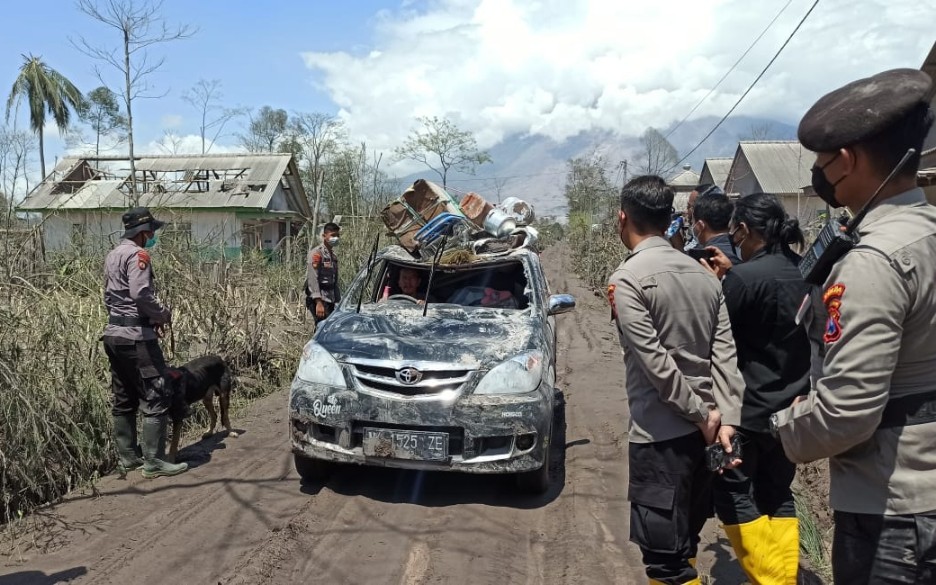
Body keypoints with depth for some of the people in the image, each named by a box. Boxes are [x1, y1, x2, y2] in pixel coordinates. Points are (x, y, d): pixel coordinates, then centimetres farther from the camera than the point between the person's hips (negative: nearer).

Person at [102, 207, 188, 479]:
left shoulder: (113, 255, 17)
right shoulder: (137, 254, -12)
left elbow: (110, 297, 19)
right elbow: (141, 295, -24)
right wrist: (164, 314, -7)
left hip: (114, 333, 10)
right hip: (136, 336, -10)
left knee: (123, 400, 13)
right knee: (157, 398, -6)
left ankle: (127, 457, 20)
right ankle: (153, 460, -4)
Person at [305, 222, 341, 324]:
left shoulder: (333, 256, 19)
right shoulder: (317, 253, -6)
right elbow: (313, 279, -15)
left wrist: (338, 302, 19)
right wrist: (318, 302, -22)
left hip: (330, 300, 8)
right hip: (319, 300, -8)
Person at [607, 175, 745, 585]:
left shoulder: (627, 278, -13)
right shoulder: (704, 274, 9)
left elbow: (655, 362, -19)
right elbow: (725, 353, 1)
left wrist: (702, 414, -10)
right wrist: (727, 419, -4)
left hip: (660, 433, -8)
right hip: (702, 428, 8)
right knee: (682, 544, 21)